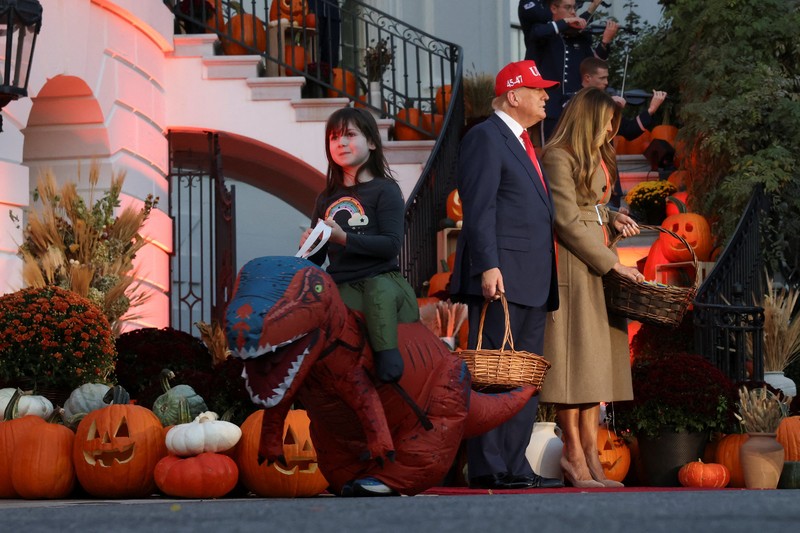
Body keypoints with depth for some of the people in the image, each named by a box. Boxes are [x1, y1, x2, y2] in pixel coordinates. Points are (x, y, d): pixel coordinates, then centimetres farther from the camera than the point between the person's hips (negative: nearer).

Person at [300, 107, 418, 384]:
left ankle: (387, 357, -48)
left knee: (379, 291, -41)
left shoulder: (385, 190, 4)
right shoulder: (326, 199, 22)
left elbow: (392, 244, -9)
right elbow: (317, 258, 23)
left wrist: (344, 238, -19)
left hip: (383, 279, -5)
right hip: (342, 287, 5)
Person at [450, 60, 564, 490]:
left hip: (532, 283, 10)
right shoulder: (486, 137, -5)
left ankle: (515, 468, 12)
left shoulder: (523, 144, 24)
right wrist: (488, 266, -22)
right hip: (501, 277, -10)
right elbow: (479, 208, -14)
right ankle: (488, 469, -8)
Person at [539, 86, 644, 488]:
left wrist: (613, 220, 3)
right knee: (574, 355, -8)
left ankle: (590, 455, 2)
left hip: (598, 266, 9)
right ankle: (574, 455, -7)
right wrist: (613, 264, -15)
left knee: (596, 360, 4)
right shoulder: (558, 157, -9)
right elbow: (567, 221, -15)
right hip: (572, 265, -9)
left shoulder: (596, 158, 20)